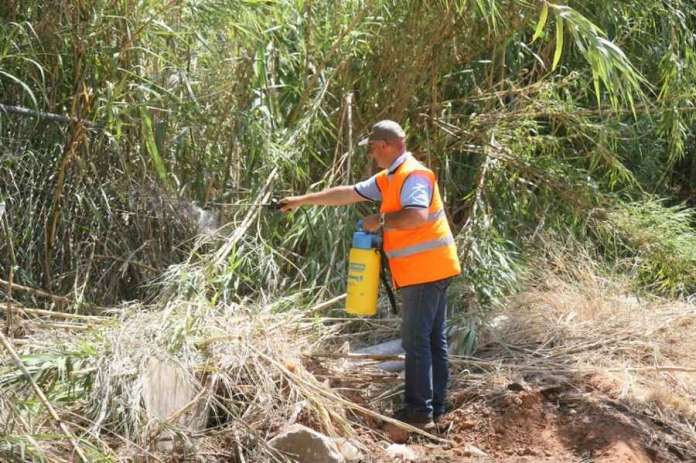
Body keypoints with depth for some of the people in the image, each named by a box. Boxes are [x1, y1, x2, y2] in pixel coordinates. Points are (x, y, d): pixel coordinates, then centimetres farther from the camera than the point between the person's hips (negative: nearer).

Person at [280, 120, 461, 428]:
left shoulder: (413, 175, -14)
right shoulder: (389, 178, 17)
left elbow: (417, 216, -31)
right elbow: (347, 194, 21)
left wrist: (380, 222, -17)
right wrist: (301, 201, 22)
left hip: (424, 271, -10)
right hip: (429, 271, 10)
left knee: (416, 341, -7)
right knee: (434, 339, 12)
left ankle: (419, 412, -3)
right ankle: (435, 407, 18)